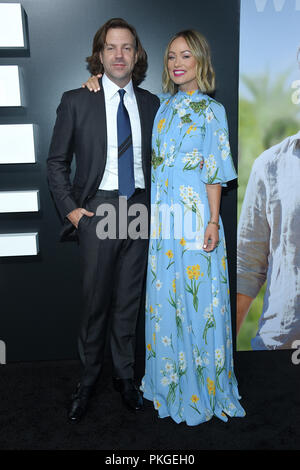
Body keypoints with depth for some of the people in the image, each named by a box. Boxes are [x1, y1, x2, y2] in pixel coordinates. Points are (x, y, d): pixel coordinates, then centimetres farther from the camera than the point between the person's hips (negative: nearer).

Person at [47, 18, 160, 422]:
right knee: (95, 301, 4)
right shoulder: (76, 101, 1)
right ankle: (88, 379, 25)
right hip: (98, 210, -2)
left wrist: (155, 204, 6)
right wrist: (70, 208, -5)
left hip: (139, 209, 3)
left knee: (129, 301, 11)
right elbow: (57, 161, 4)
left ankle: (125, 376, 29)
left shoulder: (151, 104, 10)